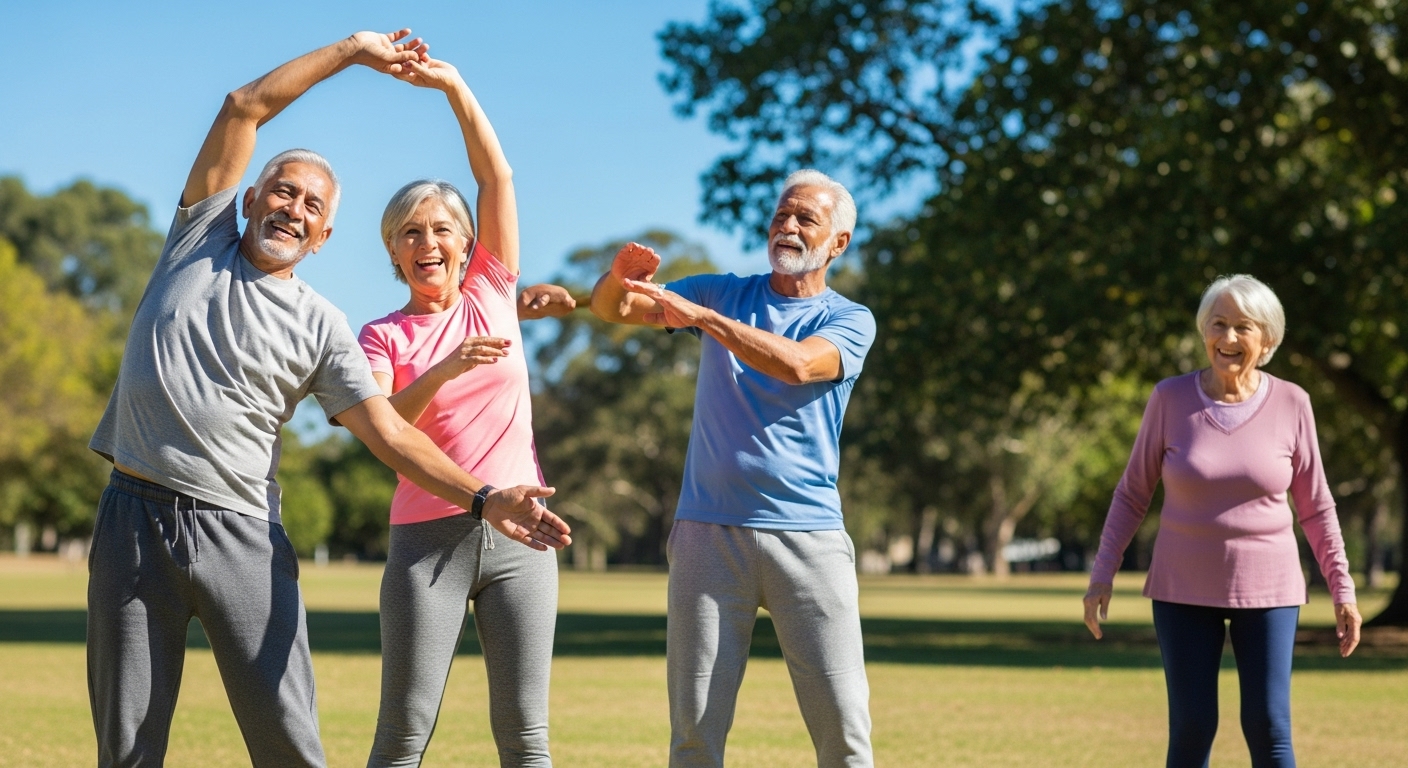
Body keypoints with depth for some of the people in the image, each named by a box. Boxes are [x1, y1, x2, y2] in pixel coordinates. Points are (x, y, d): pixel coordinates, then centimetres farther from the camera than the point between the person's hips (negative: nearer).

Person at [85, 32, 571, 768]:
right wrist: (350, 51, 8)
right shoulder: (200, 238, 9)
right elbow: (243, 108, 4)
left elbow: (390, 434, -3)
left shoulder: (320, 326, 6)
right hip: (133, 516, 1)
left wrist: (484, 499, -17)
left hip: (242, 534, -1)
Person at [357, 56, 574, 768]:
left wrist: (454, 85, -4)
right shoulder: (382, 336, 5)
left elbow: (496, 177, 2)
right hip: (428, 539, -1)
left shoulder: (492, 295, 10)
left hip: (518, 533, 2)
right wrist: (446, 369, -25)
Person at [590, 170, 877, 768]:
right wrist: (619, 277, -15)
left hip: (808, 536, -1)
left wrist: (702, 316, -21)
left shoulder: (849, 320, 6)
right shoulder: (724, 294, 15)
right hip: (709, 534, 2)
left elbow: (797, 364, -16)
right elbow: (612, 309, 9)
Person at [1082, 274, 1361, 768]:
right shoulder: (1171, 398, -6)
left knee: (1269, 728, -5)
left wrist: (1343, 591, 0)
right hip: (1185, 588, 0)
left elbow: (1315, 506, 3)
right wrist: (1103, 573, -2)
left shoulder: (1290, 403, -5)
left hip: (1265, 588, 0)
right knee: (1191, 727, -1)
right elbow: (1133, 492, 3)